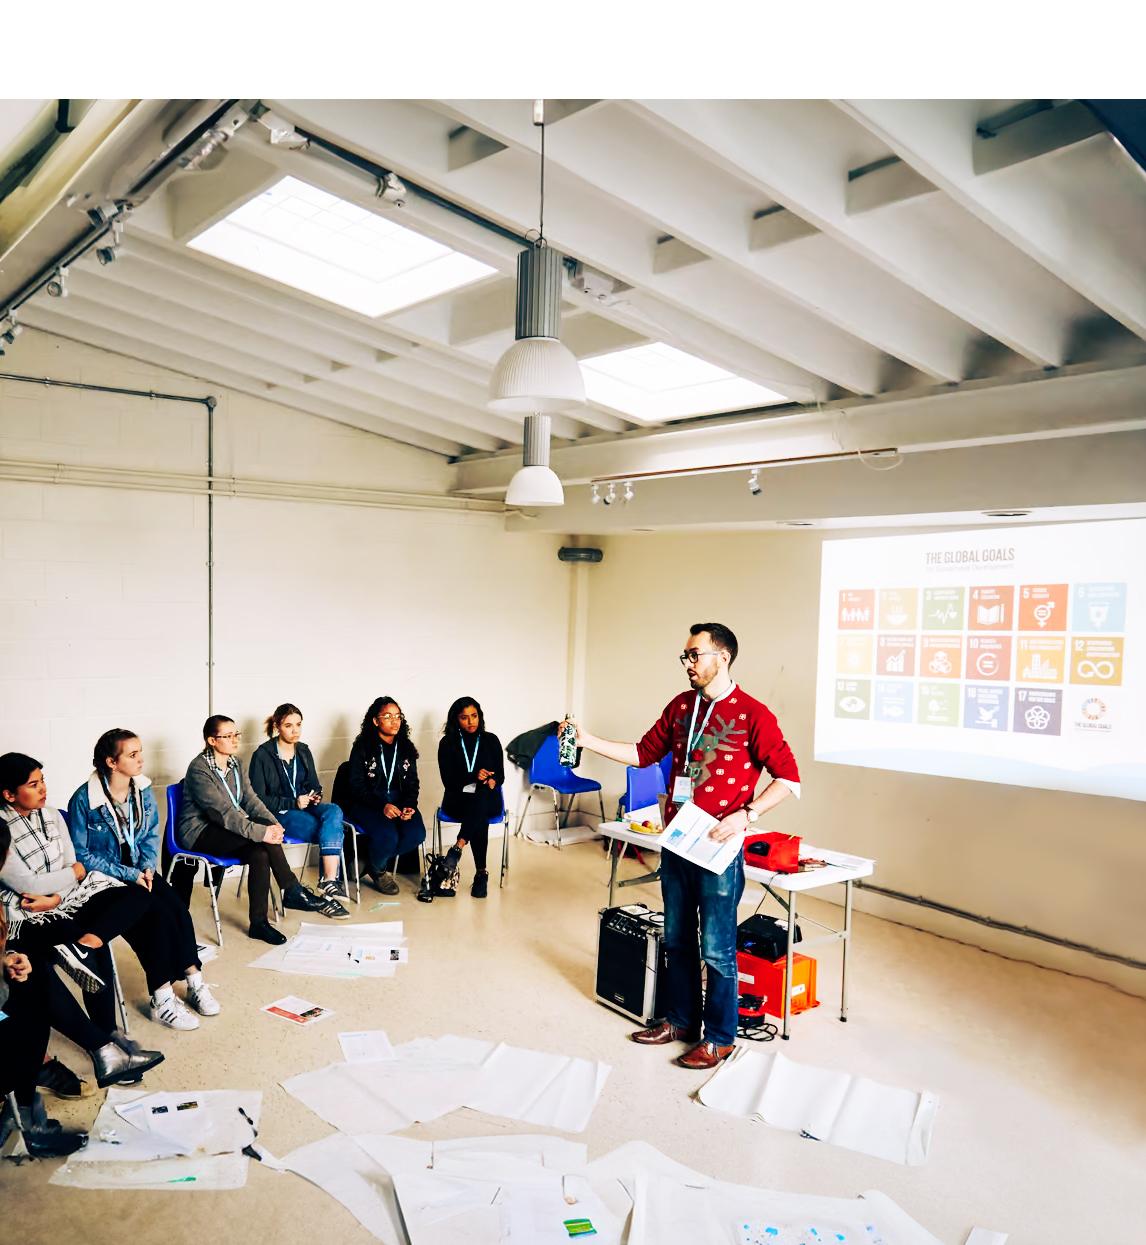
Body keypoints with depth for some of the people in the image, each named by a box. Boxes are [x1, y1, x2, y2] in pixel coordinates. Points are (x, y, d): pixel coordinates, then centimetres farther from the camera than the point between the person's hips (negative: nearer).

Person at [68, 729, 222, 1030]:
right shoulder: (83, 800, -16)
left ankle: (193, 979, -13)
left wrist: (147, 867, -7)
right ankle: (162, 999, -19)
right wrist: (129, 875, -18)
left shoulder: (143, 790, 0)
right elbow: (81, 855, -12)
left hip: (138, 870, 5)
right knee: (157, 913, -27)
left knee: (178, 908, -22)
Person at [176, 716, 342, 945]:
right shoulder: (199, 769, -17)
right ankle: (293, 892, -20)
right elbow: (222, 812, -26)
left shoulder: (235, 762, 8)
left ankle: (259, 923, -19)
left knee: (260, 853, -25)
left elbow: (250, 798, 3)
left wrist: (273, 823, -16)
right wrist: (261, 831, -34)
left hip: (229, 828, 7)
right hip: (200, 833, -7)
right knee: (262, 838, -29)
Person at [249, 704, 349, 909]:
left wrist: (315, 796, -5)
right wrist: (293, 803, -18)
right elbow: (258, 799, -7)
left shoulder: (303, 751, 12)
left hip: (304, 807, 5)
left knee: (334, 811, -31)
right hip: (278, 814, -5)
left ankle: (329, 881, -35)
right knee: (334, 831, -29)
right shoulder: (262, 755, -4)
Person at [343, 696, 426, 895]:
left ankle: (375, 862, 1)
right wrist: (382, 805, -22)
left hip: (398, 802, 5)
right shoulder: (362, 747, -4)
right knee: (387, 836, -32)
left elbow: (412, 784, 11)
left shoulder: (406, 748, 10)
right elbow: (356, 785, -8)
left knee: (416, 834, -24)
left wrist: (409, 807, -10)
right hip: (367, 803, -4)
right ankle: (378, 871, 3)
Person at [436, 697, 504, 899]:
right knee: (480, 819, -38)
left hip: (487, 800, 1)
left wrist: (491, 781, -19)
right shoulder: (447, 743, 4)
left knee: (481, 797, -39)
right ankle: (481, 873, -42)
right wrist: (474, 777, -22)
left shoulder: (491, 740, 9)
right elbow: (448, 780, -5)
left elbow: (500, 776, 7)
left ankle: (458, 848, -48)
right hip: (457, 800, -1)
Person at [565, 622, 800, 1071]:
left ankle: (719, 1038, 21)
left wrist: (745, 816, -21)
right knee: (677, 939, 17)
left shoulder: (752, 714, -12)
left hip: (718, 848, -6)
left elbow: (788, 778, -12)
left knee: (716, 949, 4)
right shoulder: (681, 706, 7)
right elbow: (645, 753, 13)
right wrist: (588, 741, 6)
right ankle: (680, 1021, 34)